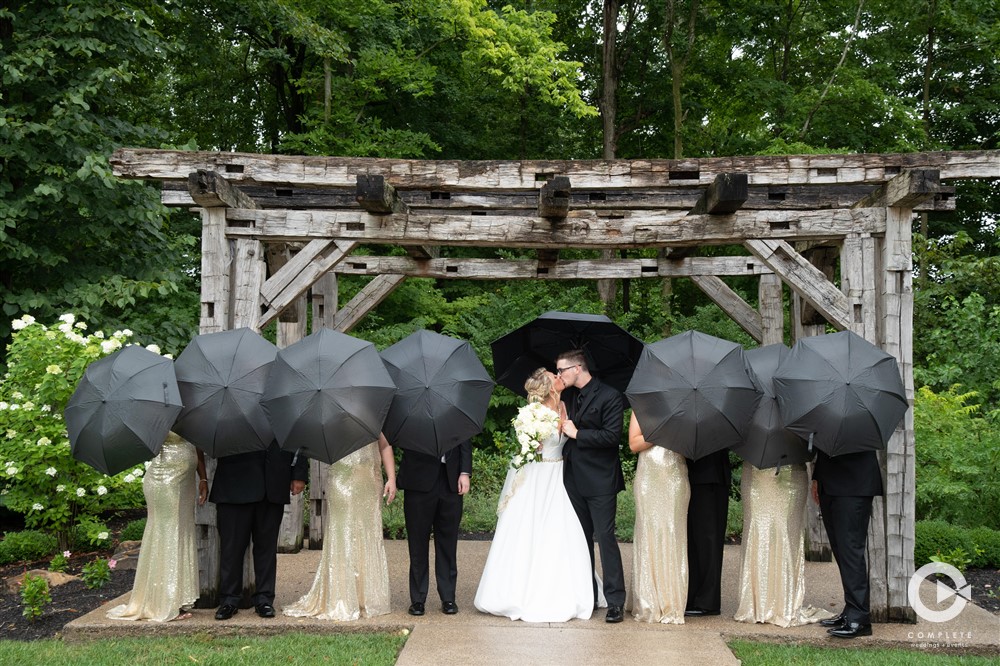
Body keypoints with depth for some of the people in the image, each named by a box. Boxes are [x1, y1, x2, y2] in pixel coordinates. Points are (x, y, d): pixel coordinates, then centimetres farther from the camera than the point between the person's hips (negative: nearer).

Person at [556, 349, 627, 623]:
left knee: (605, 538, -7)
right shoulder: (570, 398, 13)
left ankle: (615, 601, -2)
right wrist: (564, 453, 5)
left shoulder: (609, 397, -10)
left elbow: (612, 435, -18)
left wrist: (576, 434, -14)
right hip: (575, 481, 8)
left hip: (600, 482, -7)